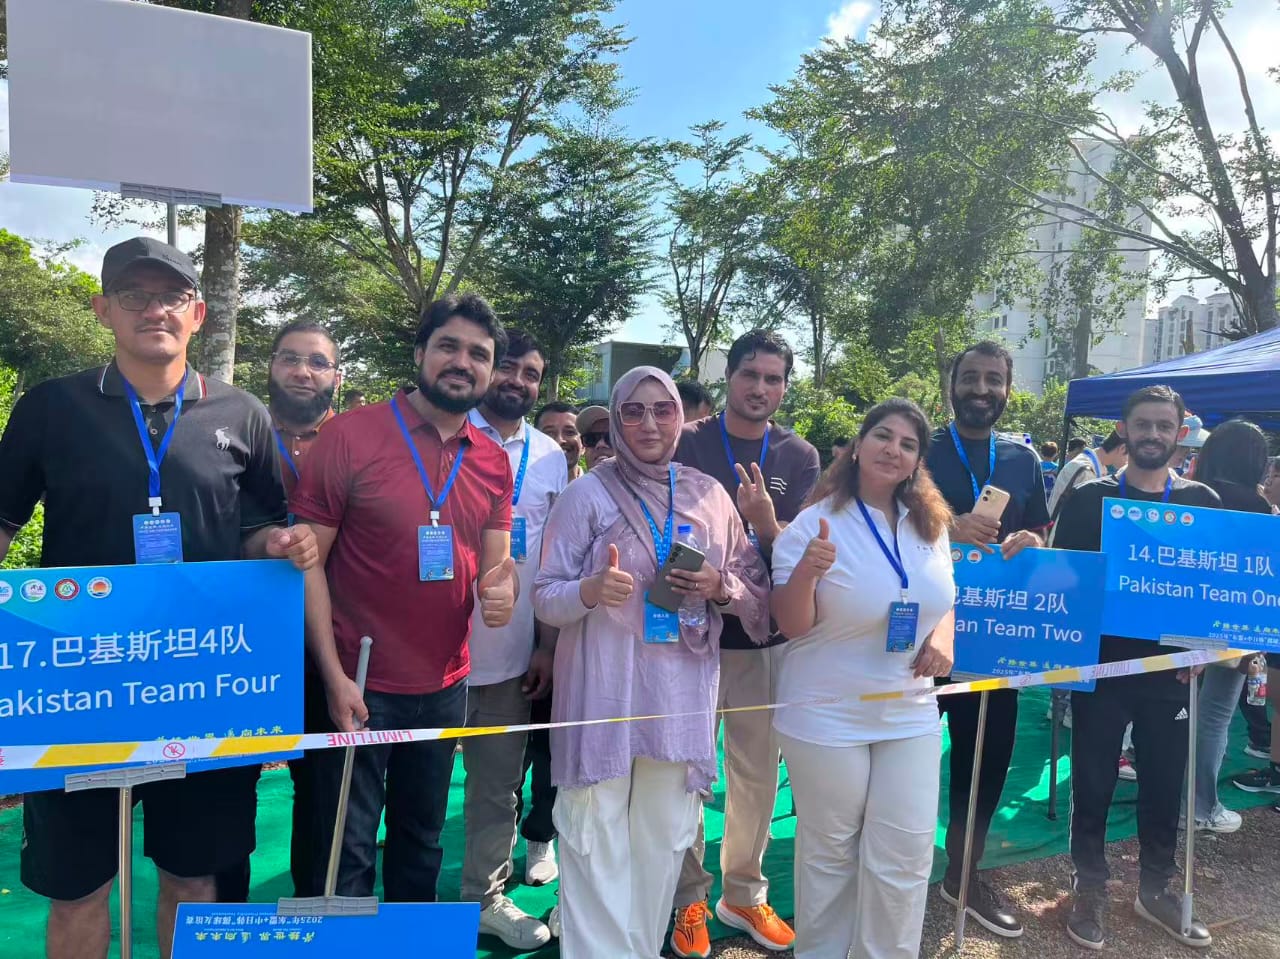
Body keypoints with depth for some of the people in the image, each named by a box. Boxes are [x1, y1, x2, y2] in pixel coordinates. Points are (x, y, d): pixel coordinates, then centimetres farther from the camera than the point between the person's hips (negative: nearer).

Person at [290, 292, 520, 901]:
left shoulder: (494, 463, 2)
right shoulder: (350, 436, -12)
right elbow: (307, 563, -11)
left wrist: (502, 587, -16)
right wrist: (333, 676, -15)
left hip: (445, 685, 5)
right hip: (357, 684, -5)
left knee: (421, 841, 22)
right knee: (347, 850, 8)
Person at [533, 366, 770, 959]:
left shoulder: (711, 495, 6)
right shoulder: (586, 495, -3)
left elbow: (758, 592, 12)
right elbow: (544, 599, -3)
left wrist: (720, 588, -10)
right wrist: (591, 591, -24)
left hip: (682, 693, 3)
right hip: (602, 692, -3)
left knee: (664, 842, 13)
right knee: (597, 848, -1)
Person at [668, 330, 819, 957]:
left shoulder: (800, 457, 1)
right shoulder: (689, 444, -4)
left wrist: (763, 518, -26)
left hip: (766, 637, 2)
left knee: (758, 775, 14)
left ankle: (744, 894, 33)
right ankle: (689, 899, 28)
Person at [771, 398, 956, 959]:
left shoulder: (930, 525, 3)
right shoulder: (816, 523, -14)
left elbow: (942, 600, 16)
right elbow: (792, 626, -16)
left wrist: (942, 638, -5)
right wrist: (806, 571, -34)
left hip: (909, 714, 5)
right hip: (826, 716, -4)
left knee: (904, 856, 9)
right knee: (828, 852, 12)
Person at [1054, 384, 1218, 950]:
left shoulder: (1202, 503, 3)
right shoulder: (1090, 498, -3)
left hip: (1171, 668, 2)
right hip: (1101, 664, -2)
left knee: (1165, 783, 13)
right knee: (1093, 782, 7)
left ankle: (1157, 888, 33)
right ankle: (1090, 885, 25)